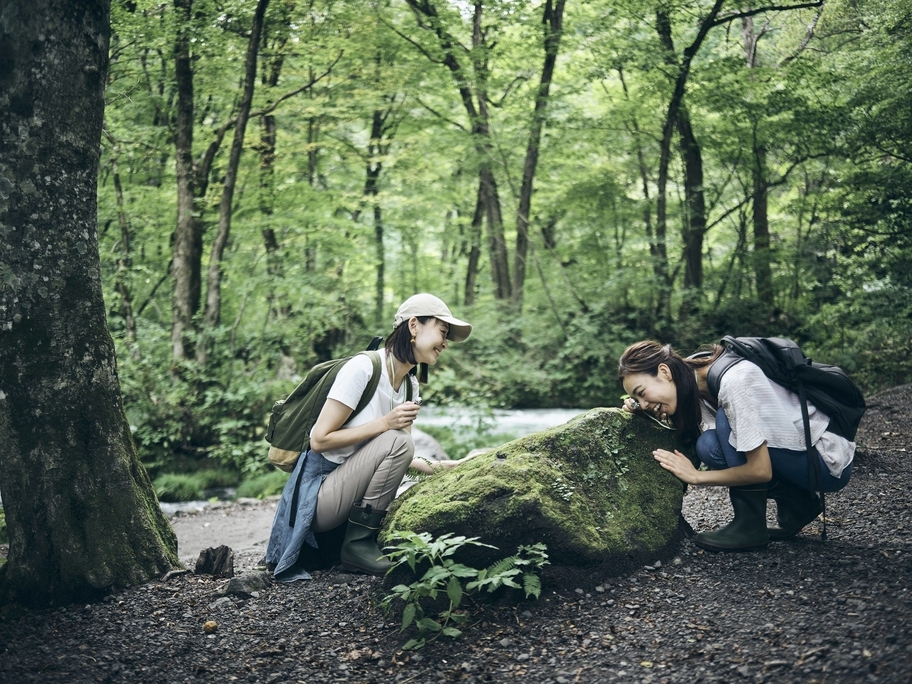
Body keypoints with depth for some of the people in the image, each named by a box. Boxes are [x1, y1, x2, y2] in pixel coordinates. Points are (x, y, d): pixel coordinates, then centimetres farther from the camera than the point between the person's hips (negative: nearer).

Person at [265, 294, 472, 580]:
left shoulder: (410, 386, 7)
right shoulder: (363, 368, -17)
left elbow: (398, 459, 5)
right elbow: (320, 440, -20)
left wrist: (436, 466, -12)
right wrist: (385, 423, -24)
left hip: (349, 495, 8)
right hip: (317, 495, -8)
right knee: (398, 440, -24)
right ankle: (358, 543, -13)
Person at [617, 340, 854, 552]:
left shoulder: (734, 381, -28)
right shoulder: (695, 382, -3)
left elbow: (760, 471, -27)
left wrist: (696, 476, -17)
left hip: (830, 462, -8)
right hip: (796, 450, 8)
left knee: (727, 420, -22)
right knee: (708, 446, -10)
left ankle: (750, 526, -12)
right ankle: (796, 504, 5)